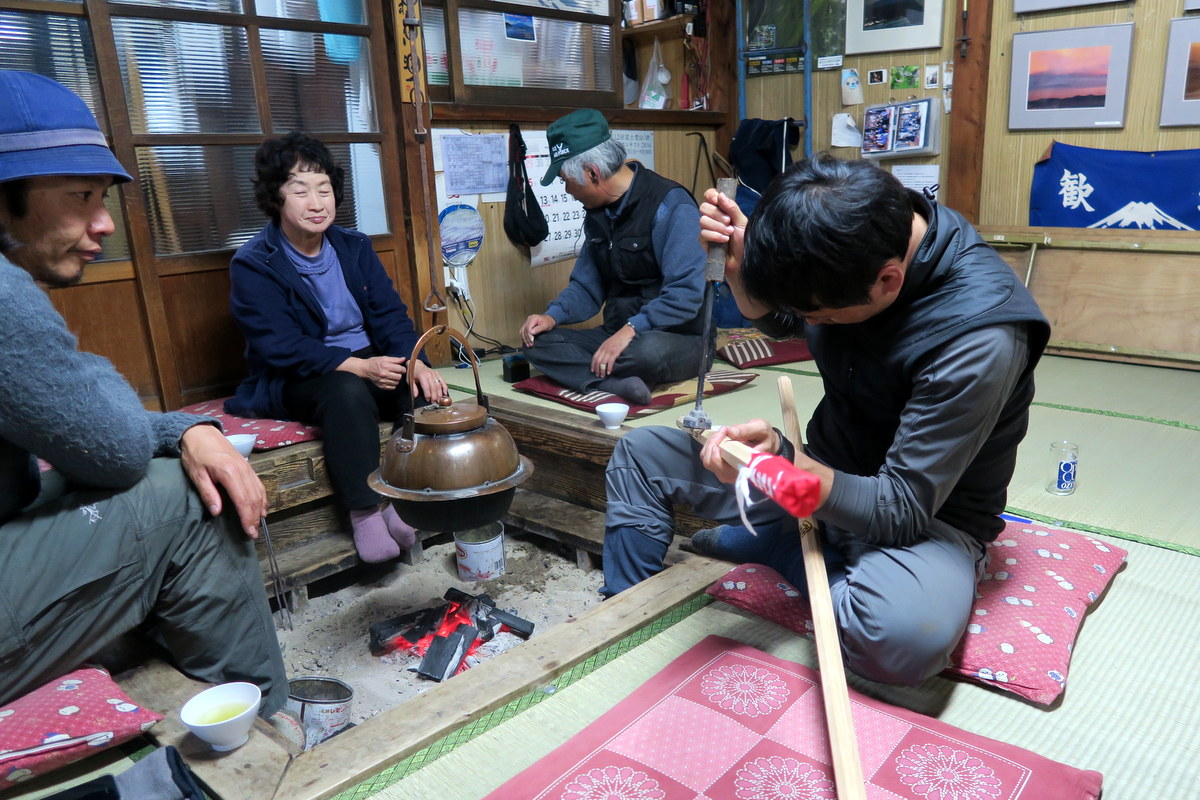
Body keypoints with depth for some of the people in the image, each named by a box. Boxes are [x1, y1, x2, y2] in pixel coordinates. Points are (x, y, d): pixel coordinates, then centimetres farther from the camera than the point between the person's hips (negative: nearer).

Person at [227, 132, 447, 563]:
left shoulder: (354, 246, 6)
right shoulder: (253, 265, -9)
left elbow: (389, 313, 0)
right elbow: (280, 346, -19)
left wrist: (414, 362, -21)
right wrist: (358, 366, -31)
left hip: (370, 364, 5)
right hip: (294, 382, -5)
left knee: (426, 391, -22)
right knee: (348, 390, -36)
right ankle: (364, 510, -26)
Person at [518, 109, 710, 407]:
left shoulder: (670, 204, -14)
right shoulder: (598, 212, 12)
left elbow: (686, 294, -23)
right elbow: (587, 286, 17)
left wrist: (630, 330, -31)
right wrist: (553, 315, -2)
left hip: (680, 339, -8)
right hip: (616, 336, 8)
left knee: (648, 350, -42)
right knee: (537, 340, -12)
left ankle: (591, 379, -15)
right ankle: (616, 384, -32)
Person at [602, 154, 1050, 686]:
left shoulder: (981, 337, -31)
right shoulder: (858, 236, -12)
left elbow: (904, 509, -26)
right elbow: (778, 321, 9)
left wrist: (782, 459, -40)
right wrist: (741, 266, -12)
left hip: (928, 516, -6)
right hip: (820, 474, 6)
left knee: (907, 631, -41)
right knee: (638, 454, 4)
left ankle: (756, 542, -12)